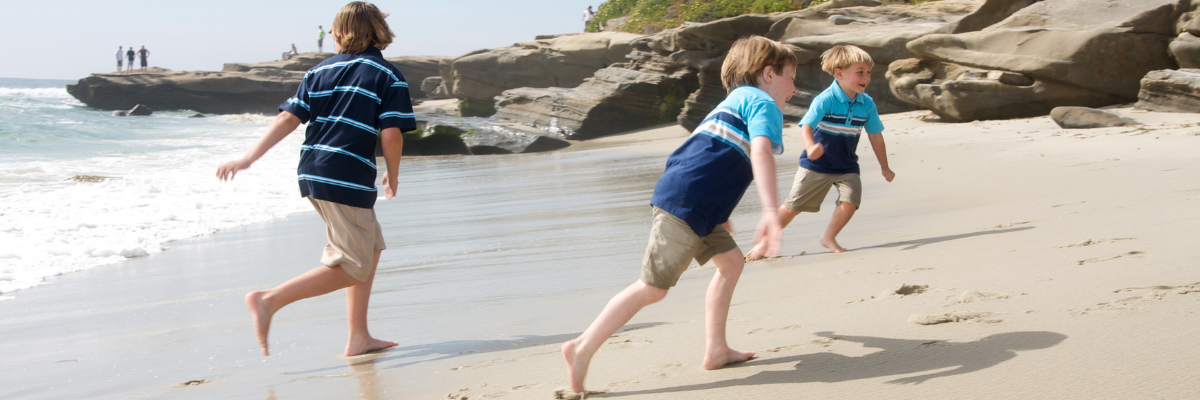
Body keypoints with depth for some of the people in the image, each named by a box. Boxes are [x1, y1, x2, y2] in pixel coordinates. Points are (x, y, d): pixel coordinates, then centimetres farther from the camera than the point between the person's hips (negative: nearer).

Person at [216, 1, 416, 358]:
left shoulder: (320, 71, 14)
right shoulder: (388, 75, 0)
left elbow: (288, 118, 5)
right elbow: (391, 133, -9)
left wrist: (249, 158, 4)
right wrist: (393, 176, 6)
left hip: (311, 173, 7)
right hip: (347, 178, -7)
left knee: (370, 248, 19)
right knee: (351, 268, -2)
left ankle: (359, 338, 19)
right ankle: (269, 301, -15)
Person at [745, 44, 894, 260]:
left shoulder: (867, 104, -4)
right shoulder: (825, 100, -20)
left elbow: (875, 135, 8)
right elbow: (806, 127, -28)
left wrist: (884, 166, 14)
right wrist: (811, 147, -49)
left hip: (847, 166, 4)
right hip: (817, 165, -4)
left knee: (851, 200, -17)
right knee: (793, 206, 0)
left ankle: (829, 237, 7)